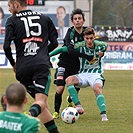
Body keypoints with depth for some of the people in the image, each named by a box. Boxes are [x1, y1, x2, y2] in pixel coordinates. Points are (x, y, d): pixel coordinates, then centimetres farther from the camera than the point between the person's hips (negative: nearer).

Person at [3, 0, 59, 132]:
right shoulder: (45, 19, 17)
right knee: (41, 101, -14)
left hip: (23, 67, 0)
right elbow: (54, 43, 17)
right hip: (42, 65, 0)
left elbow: (6, 46, -1)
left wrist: (13, 63, 15)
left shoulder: (12, 20, 9)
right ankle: (30, 114, -46)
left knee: (41, 102, 11)